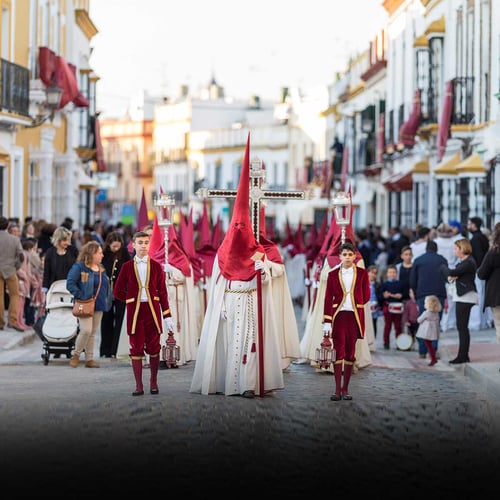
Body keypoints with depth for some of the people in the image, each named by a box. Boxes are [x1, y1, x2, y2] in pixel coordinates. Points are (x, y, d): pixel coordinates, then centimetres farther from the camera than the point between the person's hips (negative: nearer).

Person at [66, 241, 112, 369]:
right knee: (86, 330, -17)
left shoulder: (101, 269, 14)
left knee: (93, 333, 9)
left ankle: (89, 359, 14)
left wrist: (106, 301, 10)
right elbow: (70, 284, -14)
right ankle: (76, 355, 3)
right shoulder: (79, 267, -9)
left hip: (99, 305, 7)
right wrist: (80, 296, -18)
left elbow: (105, 286, 22)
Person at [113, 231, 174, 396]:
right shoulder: (127, 267, 4)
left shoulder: (156, 266, 5)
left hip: (153, 310, 0)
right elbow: (117, 291, 9)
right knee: (136, 347, -1)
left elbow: (162, 292, 4)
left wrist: (167, 316, 0)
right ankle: (139, 386, 3)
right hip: (135, 311, 0)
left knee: (153, 347, 2)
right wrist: (133, 300, 2)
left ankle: (153, 382, 15)